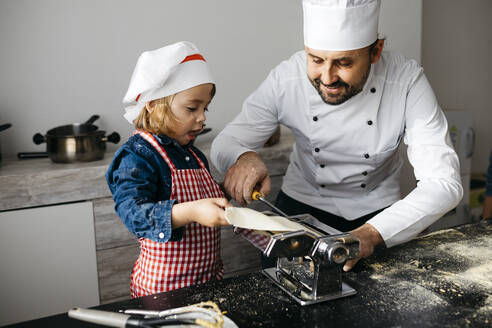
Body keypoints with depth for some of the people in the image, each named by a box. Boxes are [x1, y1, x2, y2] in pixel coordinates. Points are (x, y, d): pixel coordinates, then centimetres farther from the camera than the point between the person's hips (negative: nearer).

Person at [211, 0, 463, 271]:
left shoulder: (406, 81, -23)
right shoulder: (285, 80, -22)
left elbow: (443, 183, -27)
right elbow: (224, 143, -13)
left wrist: (371, 233, -42)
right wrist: (243, 157, -38)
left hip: (377, 211, 1)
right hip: (303, 202, 0)